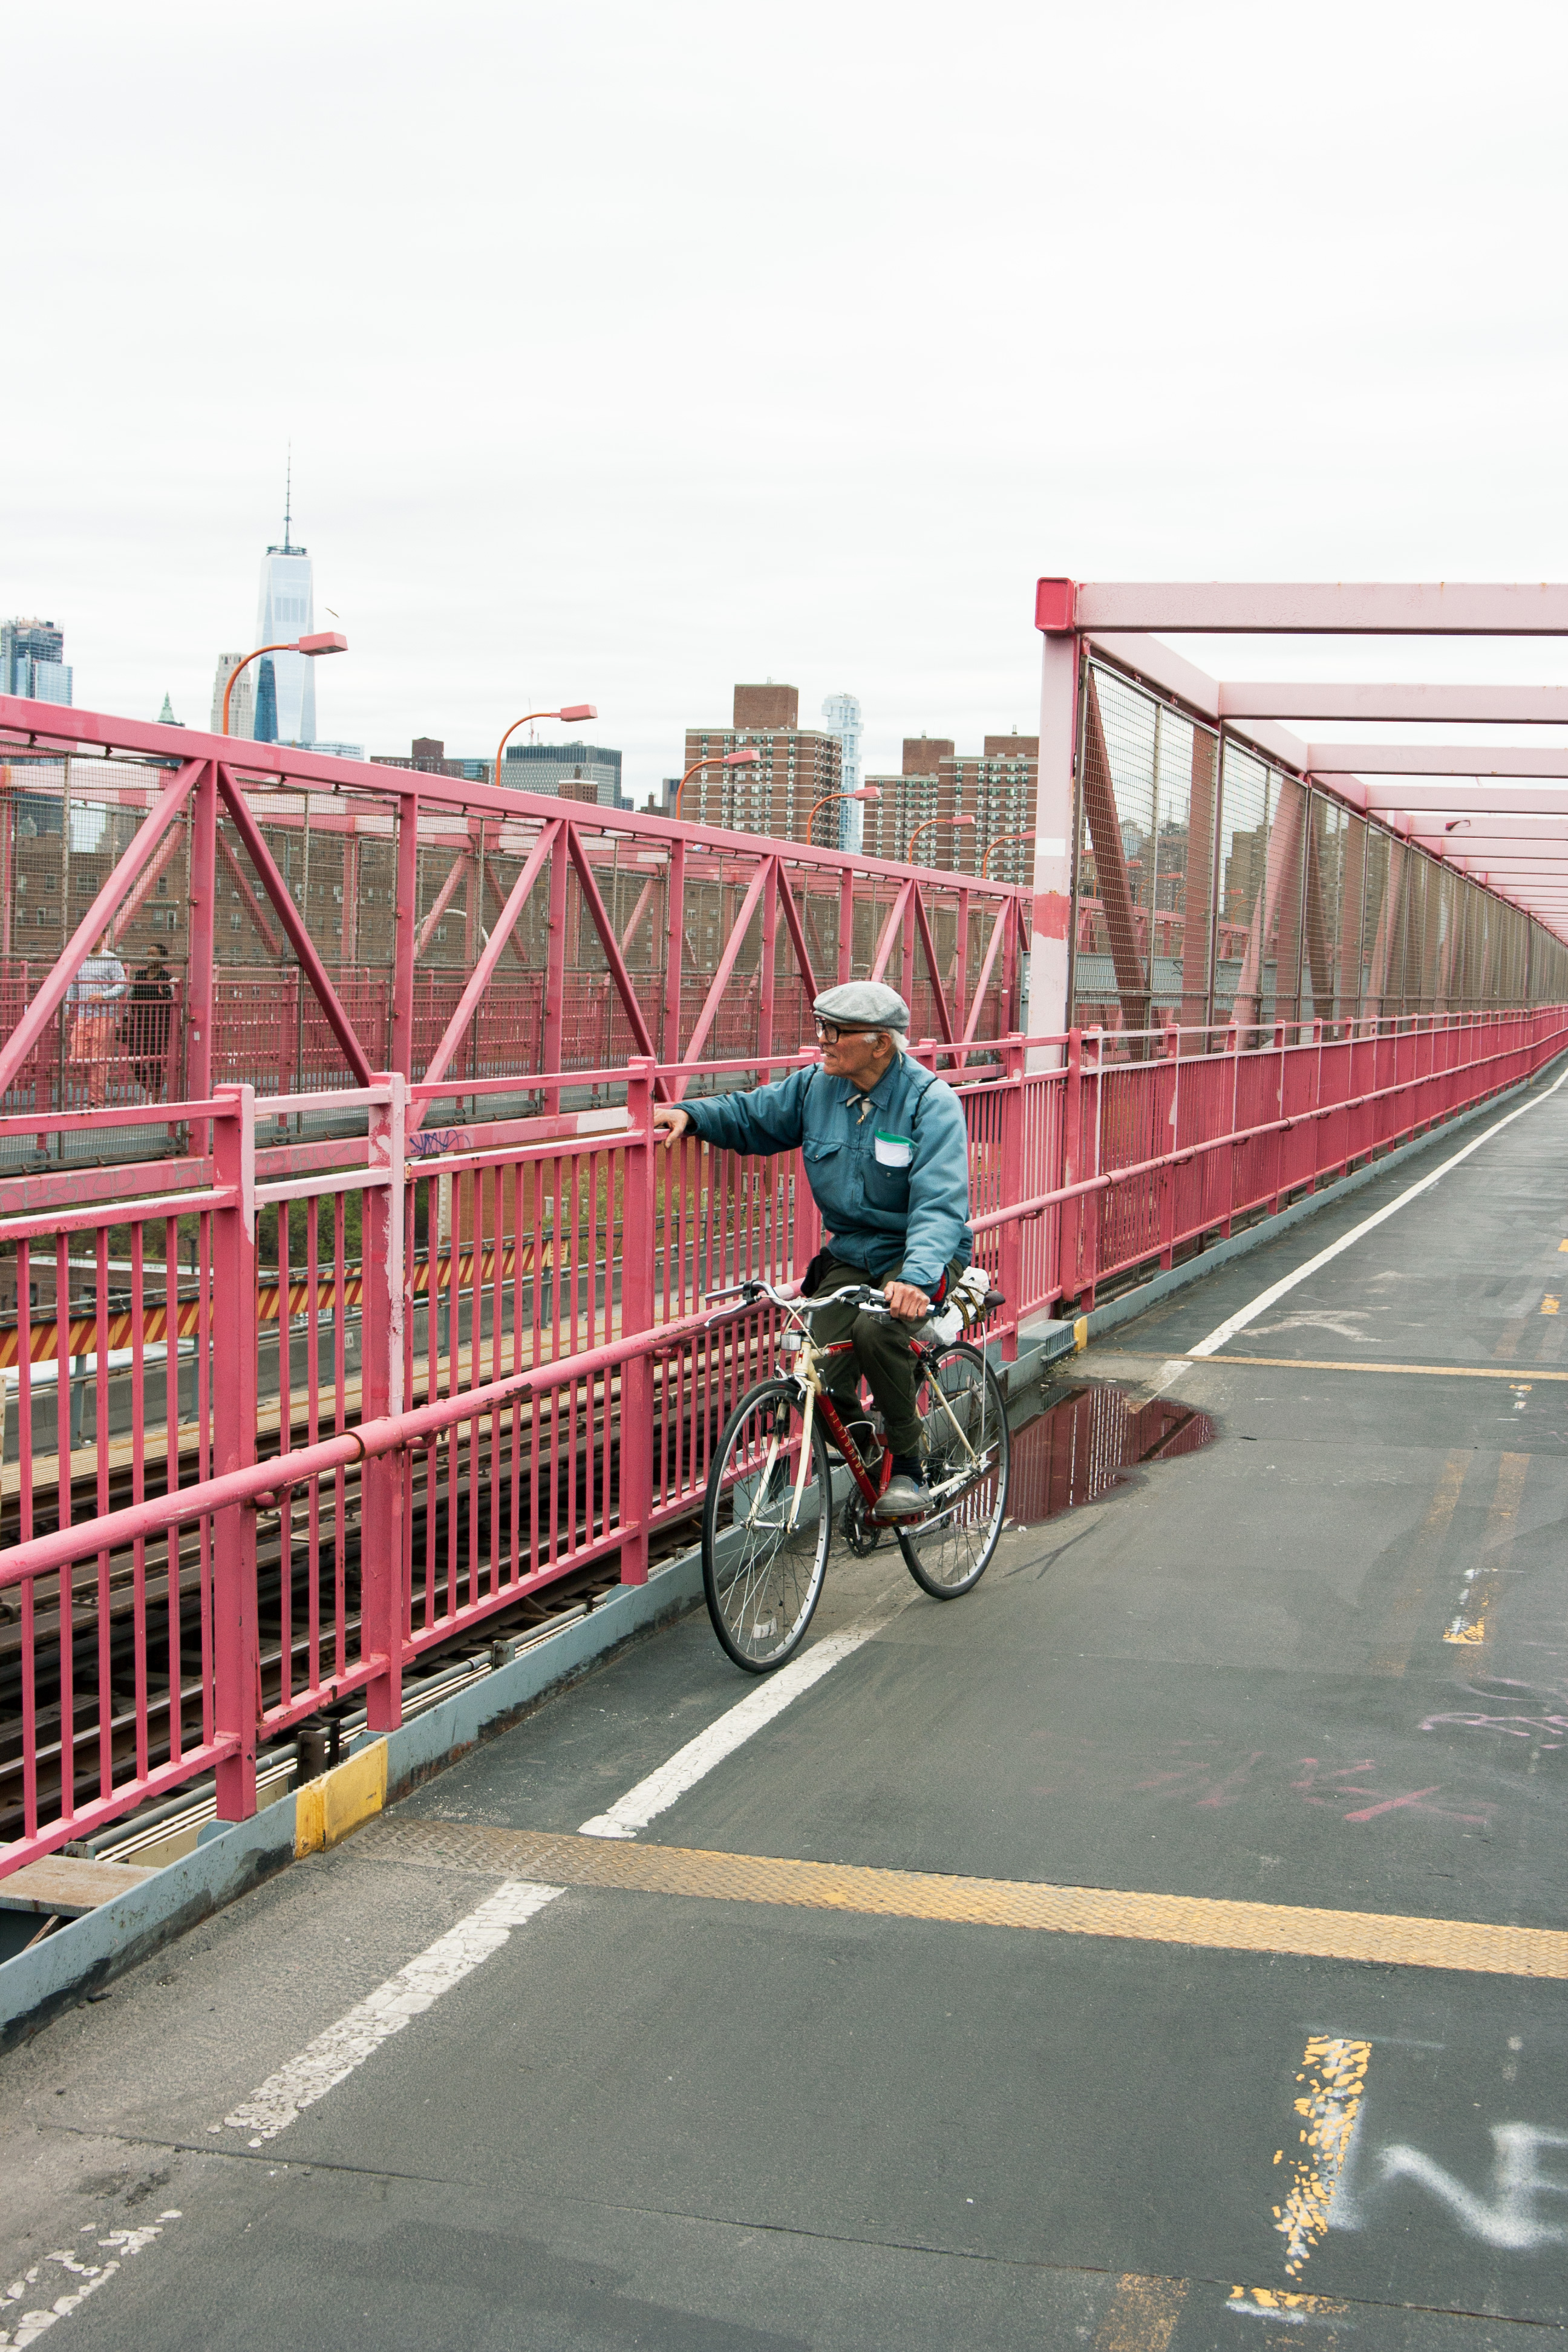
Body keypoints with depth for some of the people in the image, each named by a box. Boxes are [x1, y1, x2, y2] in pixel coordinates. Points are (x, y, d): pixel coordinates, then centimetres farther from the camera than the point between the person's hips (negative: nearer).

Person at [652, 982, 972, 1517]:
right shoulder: (817, 1086, -1)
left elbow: (940, 1207, -28)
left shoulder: (932, 1103, -17)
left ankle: (907, 1467, -15)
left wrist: (915, 1279, -44)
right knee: (822, 1391, -14)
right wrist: (690, 1114, -5)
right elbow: (751, 1115, 15)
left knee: (876, 1328, -36)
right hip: (850, 1256, 5)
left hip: (923, 1256, -5)